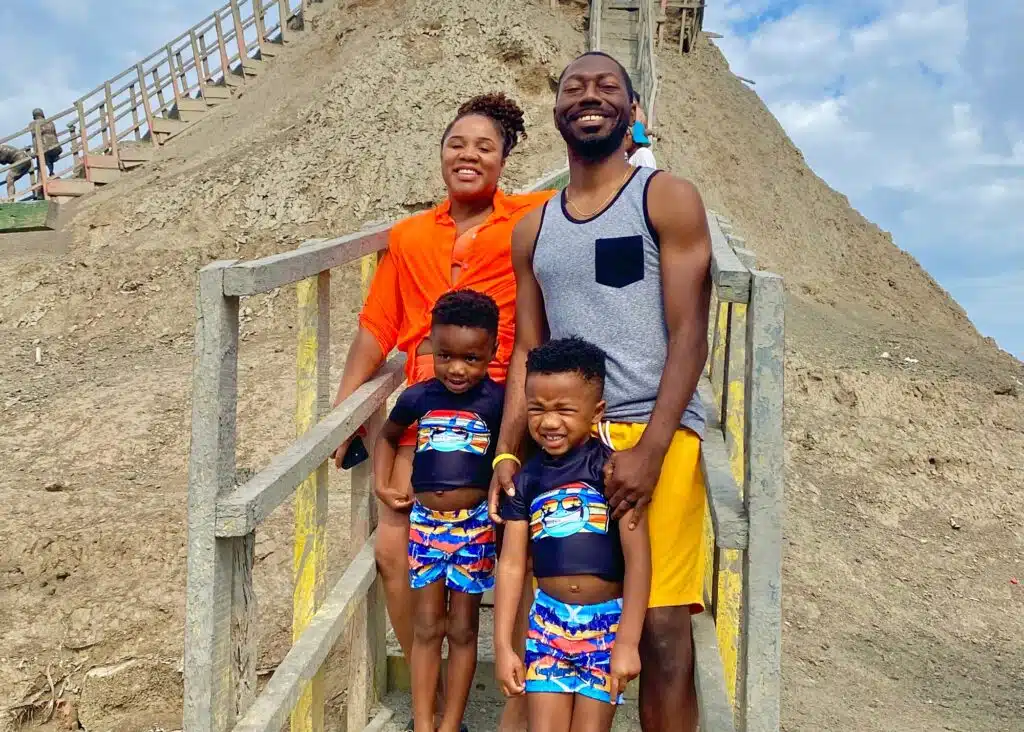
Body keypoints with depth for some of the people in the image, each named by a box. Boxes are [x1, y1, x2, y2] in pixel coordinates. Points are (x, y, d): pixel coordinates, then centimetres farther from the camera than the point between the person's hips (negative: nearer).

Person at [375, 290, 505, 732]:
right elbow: (388, 436, 17)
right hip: (425, 522, 2)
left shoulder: (497, 401, -11)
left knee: (462, 629, 9)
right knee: (427, 628, 10)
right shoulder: (417, 397, -1)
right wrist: (382, 485, 8)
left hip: (475, 525, -2)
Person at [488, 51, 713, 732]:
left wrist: (649, 450, -16)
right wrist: (507, 453, 2)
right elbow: (527, 350, 14)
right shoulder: (533, 229, 16)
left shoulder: (668, 198, 2)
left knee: (661, 626, -3)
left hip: (656, 436, -4)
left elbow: (689, 336, -6)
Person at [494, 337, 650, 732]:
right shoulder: (526, 479, 1)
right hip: (548, 619, 3)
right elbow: (511, 564, 3)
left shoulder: (610, 468, -12)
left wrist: (627, 642, -17)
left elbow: (637, 558, -15)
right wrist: (503, 645, 1)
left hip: (607, 621, -3)